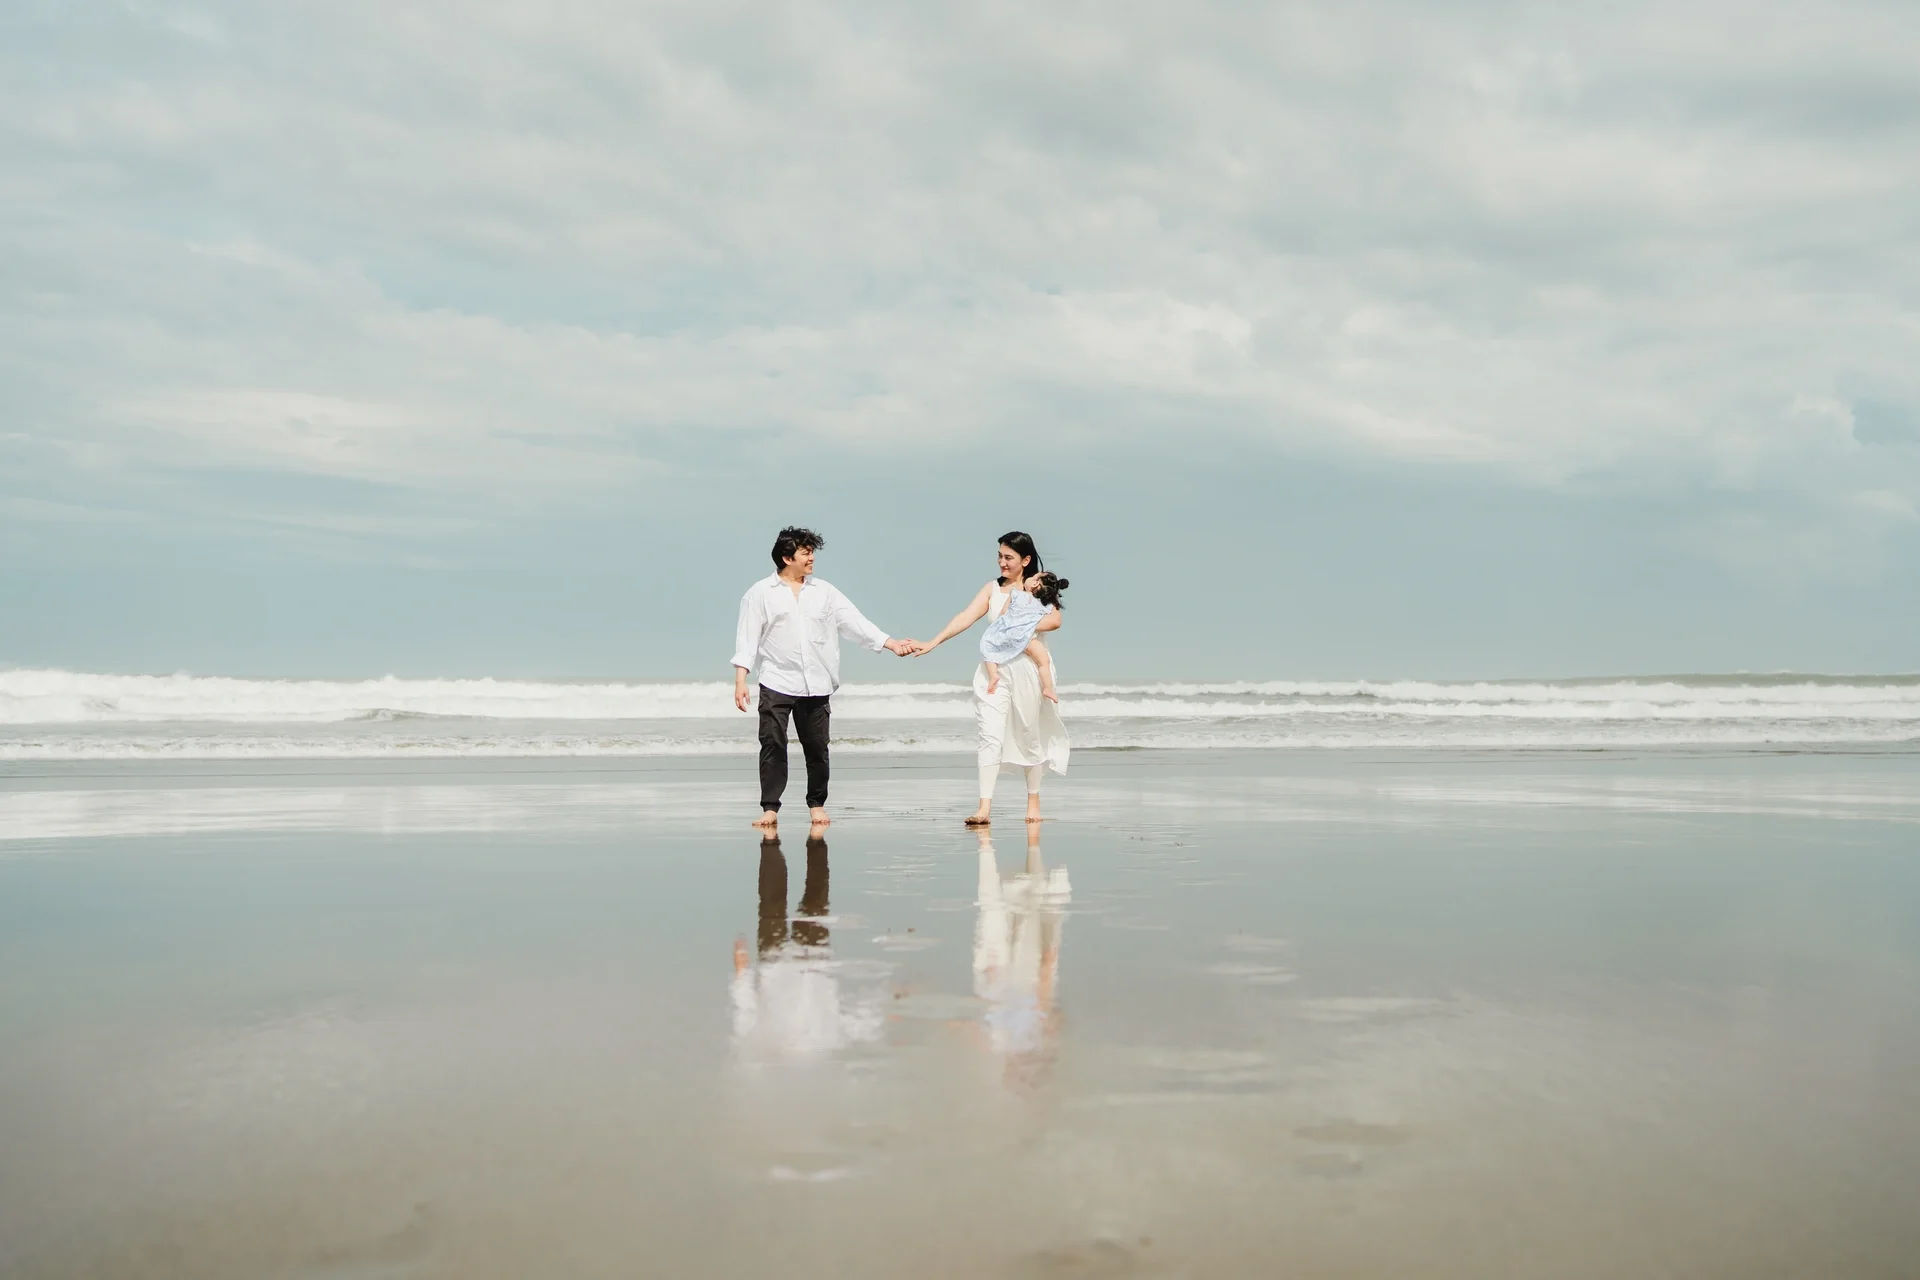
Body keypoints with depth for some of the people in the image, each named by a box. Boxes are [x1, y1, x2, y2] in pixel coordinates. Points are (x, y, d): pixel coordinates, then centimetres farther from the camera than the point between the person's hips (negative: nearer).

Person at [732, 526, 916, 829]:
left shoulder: (823, 592, 10)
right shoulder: (761, 593, 1)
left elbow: (854, 621, 7)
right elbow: (747, 638, -1)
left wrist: (892, 644, -2)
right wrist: (740, 682, -8)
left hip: (816, 686, 3)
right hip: (777, 683, -3)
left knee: (817, 747, 5)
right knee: (773, 745, -7)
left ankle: (817, 804, 18)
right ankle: (770, 808, -2)